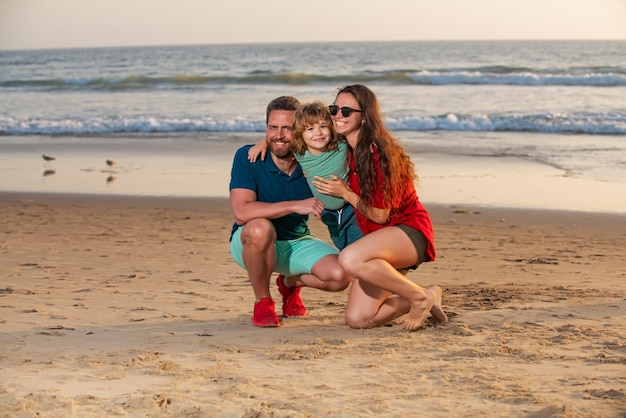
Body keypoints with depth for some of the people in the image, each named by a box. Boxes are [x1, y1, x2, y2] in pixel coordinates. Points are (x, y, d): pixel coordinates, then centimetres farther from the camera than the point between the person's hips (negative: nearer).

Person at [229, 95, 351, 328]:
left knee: (340, 276, -20)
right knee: (260, 228, -38)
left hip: (298, 243, 4)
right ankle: (262, 301, -12)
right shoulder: (247, 157, -19)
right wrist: (296, 206, -36)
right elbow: (241, 212, -31)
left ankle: (291, 282, 17)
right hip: (250, 244, -3)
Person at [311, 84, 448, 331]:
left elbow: (381, 215, -16)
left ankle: (421, 297, -16)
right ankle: (428, 298, 13)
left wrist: (345, 193, -17)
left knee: (350, 260, -37)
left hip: (409, 231, -8)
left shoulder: (377, 153, -18)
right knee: (357, 319, -6)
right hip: (382, 240, 8)